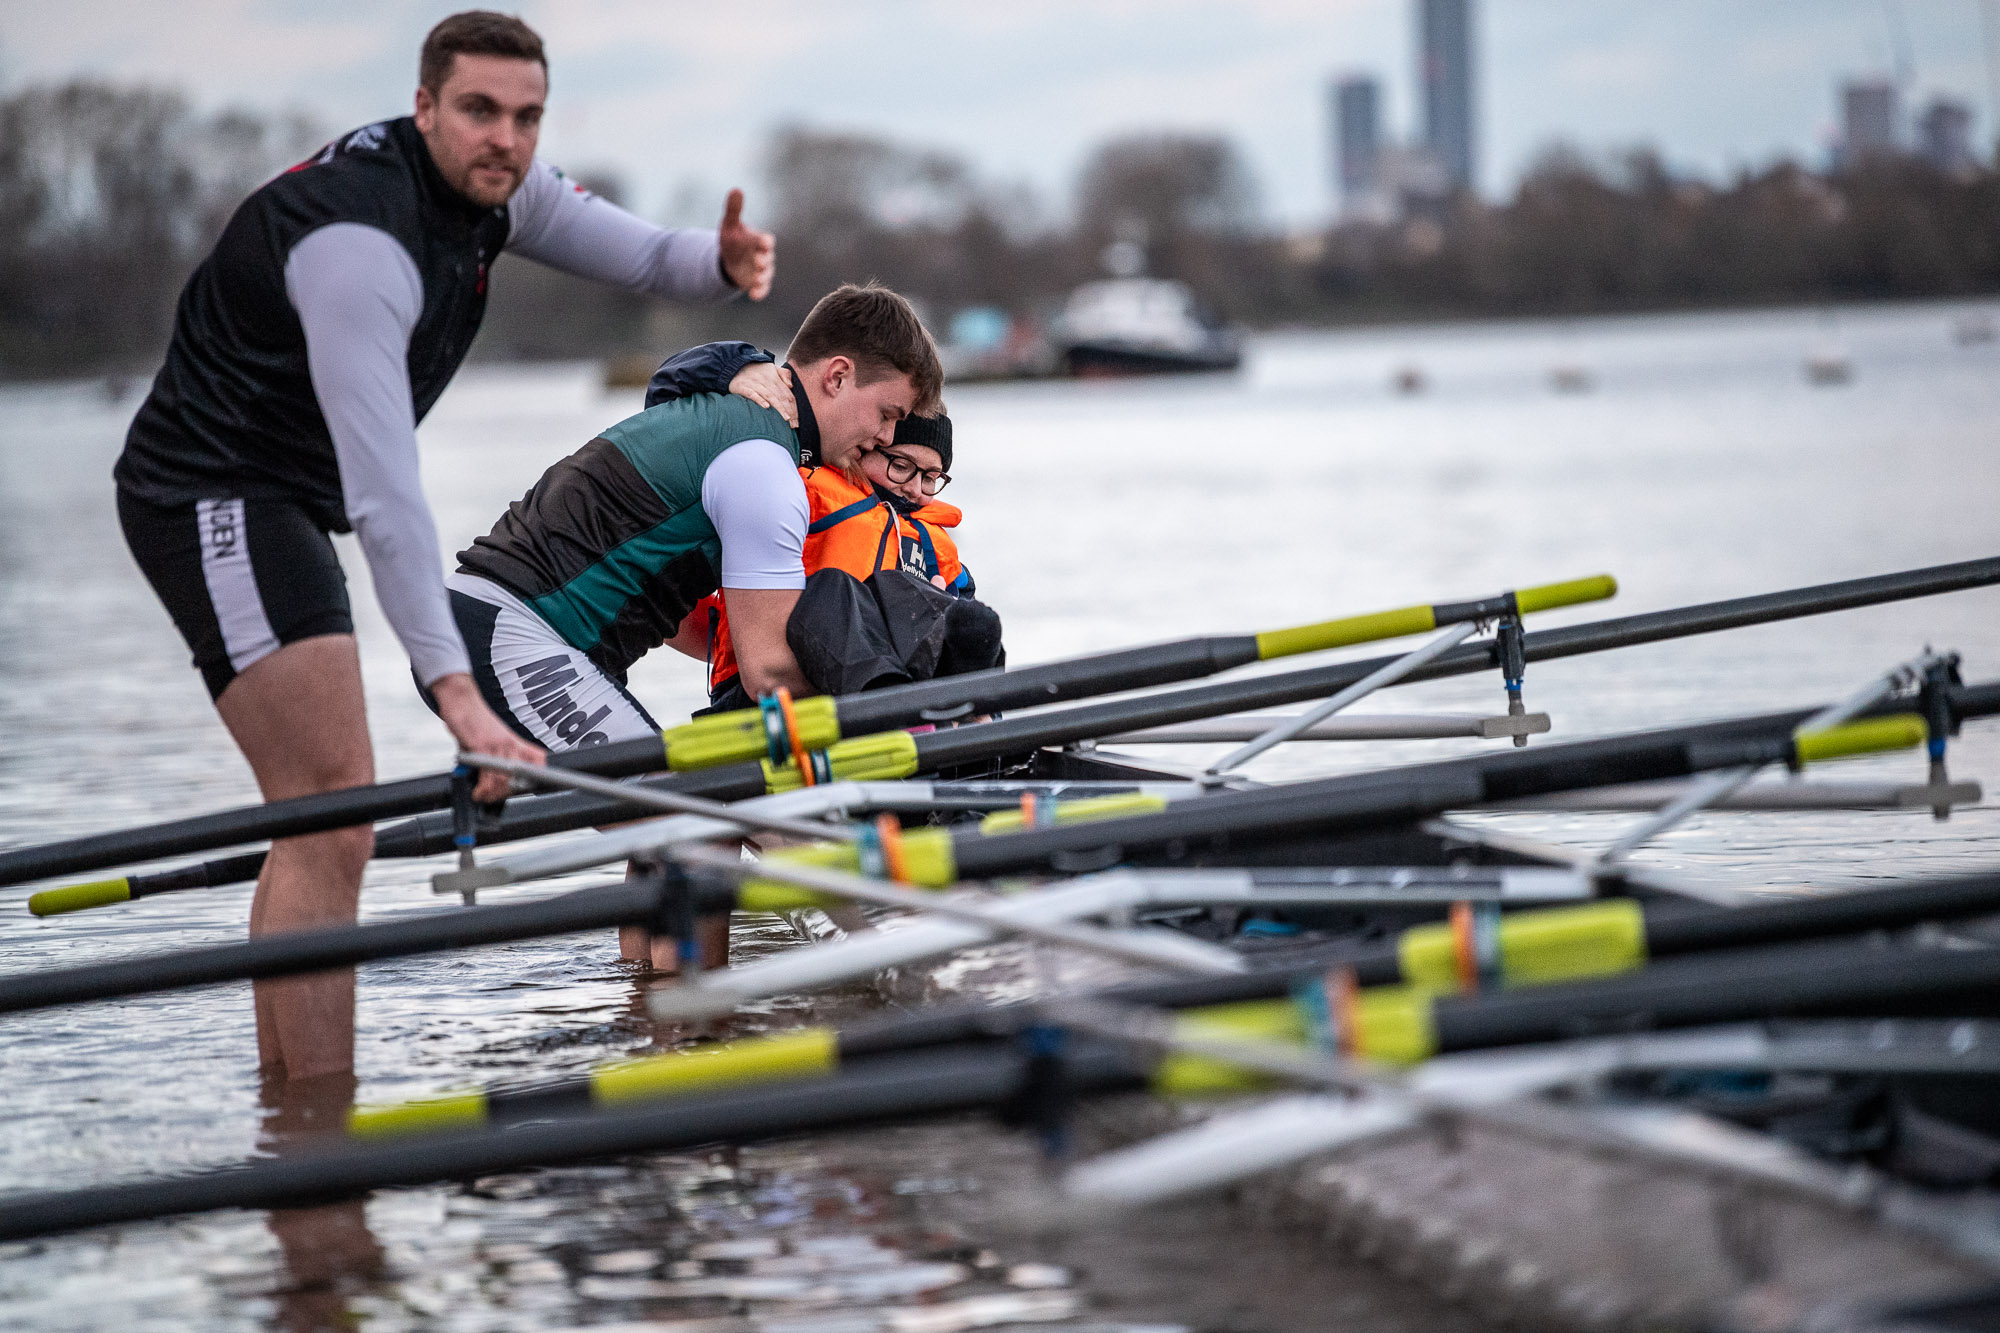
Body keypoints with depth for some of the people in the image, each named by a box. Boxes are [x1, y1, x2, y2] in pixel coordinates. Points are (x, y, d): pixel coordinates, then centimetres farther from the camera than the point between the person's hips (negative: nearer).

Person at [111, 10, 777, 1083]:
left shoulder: (490, 184, 0)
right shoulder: (359, 241, -28)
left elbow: (639, 255, 6)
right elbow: (382, 488, -34)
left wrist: (720, 263, -20)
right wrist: (455, 690, -39)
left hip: (276, 503, 10)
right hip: (213, 500, -10)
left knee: (316, 826, 14)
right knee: (335, 819, -18)